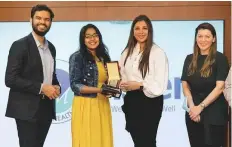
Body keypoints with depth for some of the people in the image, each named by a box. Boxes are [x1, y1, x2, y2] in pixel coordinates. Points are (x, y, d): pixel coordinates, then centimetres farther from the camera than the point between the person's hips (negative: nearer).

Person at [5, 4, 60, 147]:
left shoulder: (51, 47, 13)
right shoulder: (20, 45, -9)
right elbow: (10, 79, -15)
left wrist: (56, 87, 1)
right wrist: (41, 88, -18)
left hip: (46, 108, 7)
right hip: (27, 109, -7)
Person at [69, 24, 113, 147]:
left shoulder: (104, 57, 12)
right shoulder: (77, 57, -6)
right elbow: (75, 85, -12)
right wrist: (99, 89, -21)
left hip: (102, 105, 5)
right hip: (85, 106, -5)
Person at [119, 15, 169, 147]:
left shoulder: (158, 53, -11)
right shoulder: (128, 51, 8)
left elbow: (160, 85, -14)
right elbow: (123, 75, 14)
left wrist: (140, 86, -20)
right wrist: (122, 84, -7)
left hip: (150, 101, -6)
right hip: (131, 100, 6)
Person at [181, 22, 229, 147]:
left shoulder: (220, 59, -5)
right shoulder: (190, 59, 9)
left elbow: (220, 87, -11)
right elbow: (185, 85, 5)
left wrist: (201, 106, -15)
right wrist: (192, 107, -9)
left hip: (214, 113, -4)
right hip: (193, 112, 4)